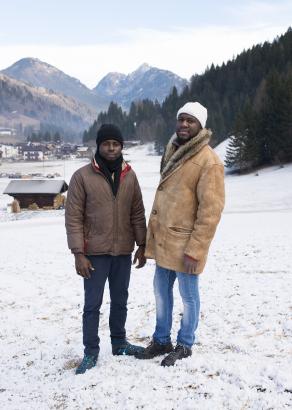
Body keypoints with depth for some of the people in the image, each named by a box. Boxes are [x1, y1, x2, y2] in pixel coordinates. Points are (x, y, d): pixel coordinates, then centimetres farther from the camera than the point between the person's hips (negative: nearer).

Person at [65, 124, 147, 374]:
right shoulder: (82, 176, -8)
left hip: (123, 251, 4)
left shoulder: (129, 175, 3)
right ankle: (91, 351, 17)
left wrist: (142, 245, 5)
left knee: (120, 300, 16)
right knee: (93, 304, 3)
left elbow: (138, 213, 8)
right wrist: (78, 253, -13)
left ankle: (119, 342, 33)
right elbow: (73, 217, -8)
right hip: (95, 253, -4)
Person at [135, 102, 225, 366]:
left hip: (185, 243, -8)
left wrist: (195, 250, -20)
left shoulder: (208, 161, -16)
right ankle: (161, 340, 34)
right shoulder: (173, 151, 9)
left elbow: (211, 210, -18)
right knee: (161, 291, 17)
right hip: (163, 239, 8)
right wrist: (154, 232, 15)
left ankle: (184, 345, 25)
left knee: (188, 295, 8)